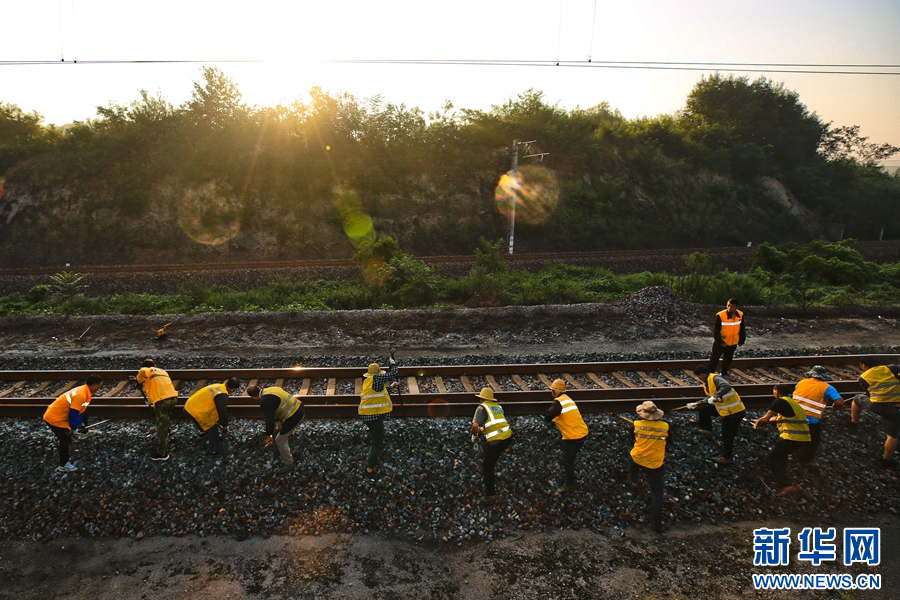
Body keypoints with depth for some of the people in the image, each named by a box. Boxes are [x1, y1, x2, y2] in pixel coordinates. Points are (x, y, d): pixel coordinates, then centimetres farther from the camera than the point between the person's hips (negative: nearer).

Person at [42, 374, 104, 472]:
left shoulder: (85, 391, 3)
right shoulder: (81, 395, -28)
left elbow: (79, 410, 15)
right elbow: (73, 413, -25)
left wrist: (80, 423, 17)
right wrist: (73, 428, -13)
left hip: (58, 416, 9)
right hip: (55, 418, -9)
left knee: (66, 439, 16)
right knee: (65, 440, 0)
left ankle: (65, 462, 28)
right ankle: (63, 466, 13)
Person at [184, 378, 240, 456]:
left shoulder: (218, 387, 8)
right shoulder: (222, 395, -22)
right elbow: (223, 412, -17)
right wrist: (225, 427, -1)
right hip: (196, 411, -9)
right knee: (212, 427, 4)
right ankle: (213, 450, 14)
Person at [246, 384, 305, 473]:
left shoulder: (265, 401, -20)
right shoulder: (269, 390, 11)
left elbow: (269, 419, -19)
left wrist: (268, 436, -6)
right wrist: (275, 422, 35)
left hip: (294, 416, -10)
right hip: (298, 408, 10)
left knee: (280, 441, 8)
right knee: (280, 429, 34)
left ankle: (289, 464, 24)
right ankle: (283, 451, 56)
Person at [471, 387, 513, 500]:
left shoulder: (482, 407, -2)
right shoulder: (498, 406, 17)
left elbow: (475, 425, -14)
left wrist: (475, 433, 6)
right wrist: (484, 429, 36)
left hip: (496, 441, -6)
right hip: (508, 437, 6)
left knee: (487, 467, 11)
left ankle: (490, 493, 17)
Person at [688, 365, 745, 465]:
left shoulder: (715, 378, -20)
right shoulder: (706, 383, 8)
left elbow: (727, 386, -39)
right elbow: (710, 400, 16)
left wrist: (715, 396, -45)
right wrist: (696, 404, 14)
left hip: (734, 411, -9)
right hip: (724, 409, 9)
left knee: (727, 436, 3)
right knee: (704, 410, 14)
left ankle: (726, 458, 19)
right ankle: (708, 430, 26)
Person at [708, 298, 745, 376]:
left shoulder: (740, 315, -9)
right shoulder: (720, 316, -25)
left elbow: (742, 329, 6)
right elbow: (715, 331, -19)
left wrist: (741, 340, 8)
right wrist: (720, 342, -19)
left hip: (733, 343, 5)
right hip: (720, 343, -5)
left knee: (728, 359, 22)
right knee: (714, 359, 2)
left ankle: (724, 373, 40)